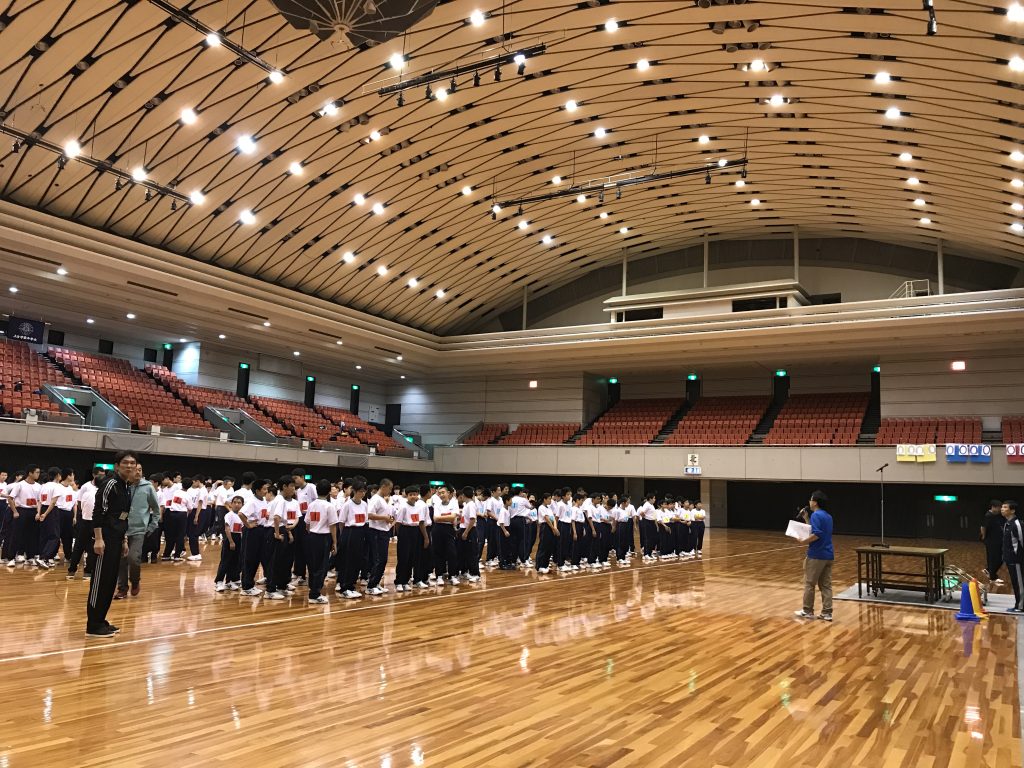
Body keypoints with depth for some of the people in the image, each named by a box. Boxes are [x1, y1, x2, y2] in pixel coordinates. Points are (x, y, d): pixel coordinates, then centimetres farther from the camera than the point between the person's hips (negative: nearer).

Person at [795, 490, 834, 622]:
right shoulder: (828, 516, 14)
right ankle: (827, 613, 6)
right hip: (828, 555, 8)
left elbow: (816, 534, -24)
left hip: (817, 555, -8)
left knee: (809, 584, 4)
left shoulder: (816, 515, -14)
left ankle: (808, 611, 11)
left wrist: (804, 541, -12)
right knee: (826, 585, 8)